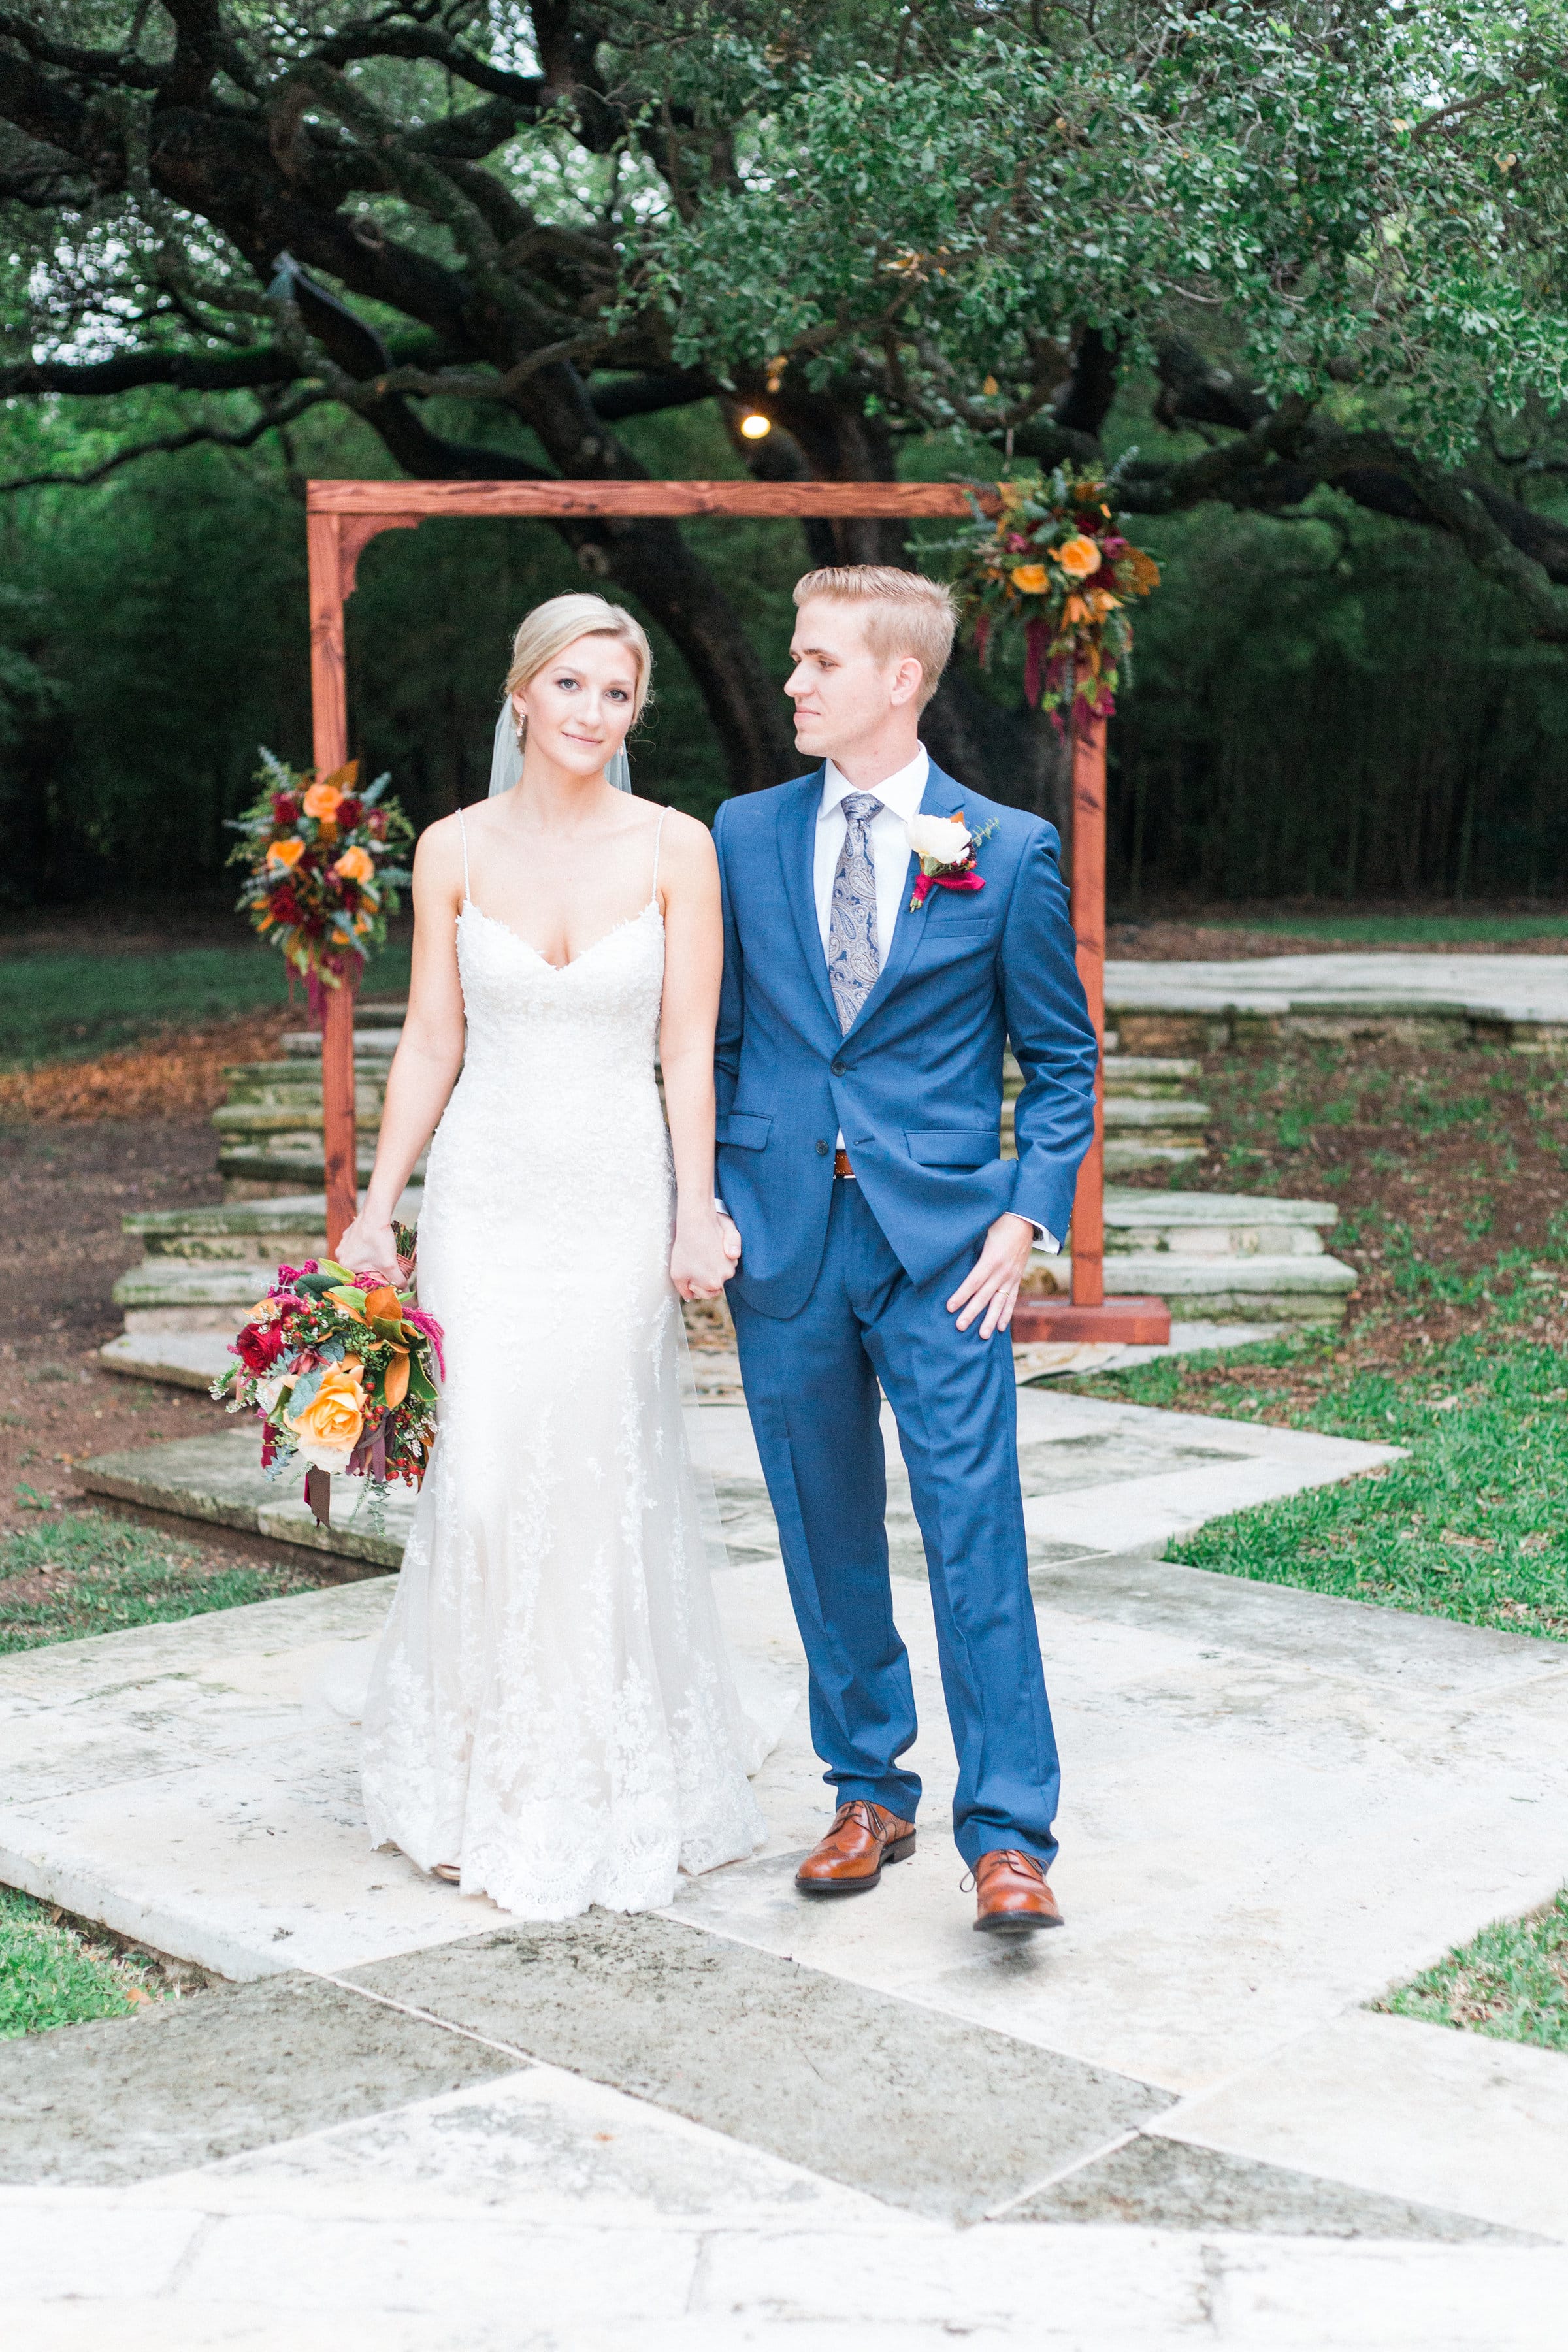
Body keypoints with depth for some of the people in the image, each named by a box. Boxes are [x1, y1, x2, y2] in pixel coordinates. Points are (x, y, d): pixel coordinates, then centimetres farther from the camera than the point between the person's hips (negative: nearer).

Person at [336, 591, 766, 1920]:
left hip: (618, 1196, -1)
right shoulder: (457, 850, 2)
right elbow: (432, 1039, 5)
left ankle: (614, 1783, 22)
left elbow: (689, 1049, -2)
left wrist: (696, 1215, -7)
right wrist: (375, 1208, 3)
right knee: (483, 1473, -1)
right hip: (486, 1195, 1)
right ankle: (488, 1774, 19)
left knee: (605, 1474, 3)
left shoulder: (676, 849, -2)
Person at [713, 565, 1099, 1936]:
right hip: (782, 1240, 3)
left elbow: (1063, 1060, 5)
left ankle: (1010, 1837, 1)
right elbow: (714, 1037, 14)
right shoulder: (744, 835, 8)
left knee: (976, 1535, -6)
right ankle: (870, 1795, 26)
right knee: (826, 1538, 11)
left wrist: (1028, 1218, -7)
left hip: (941, 1242, -3)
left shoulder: (1008, 853, 0)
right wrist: (705, 1210, 5)